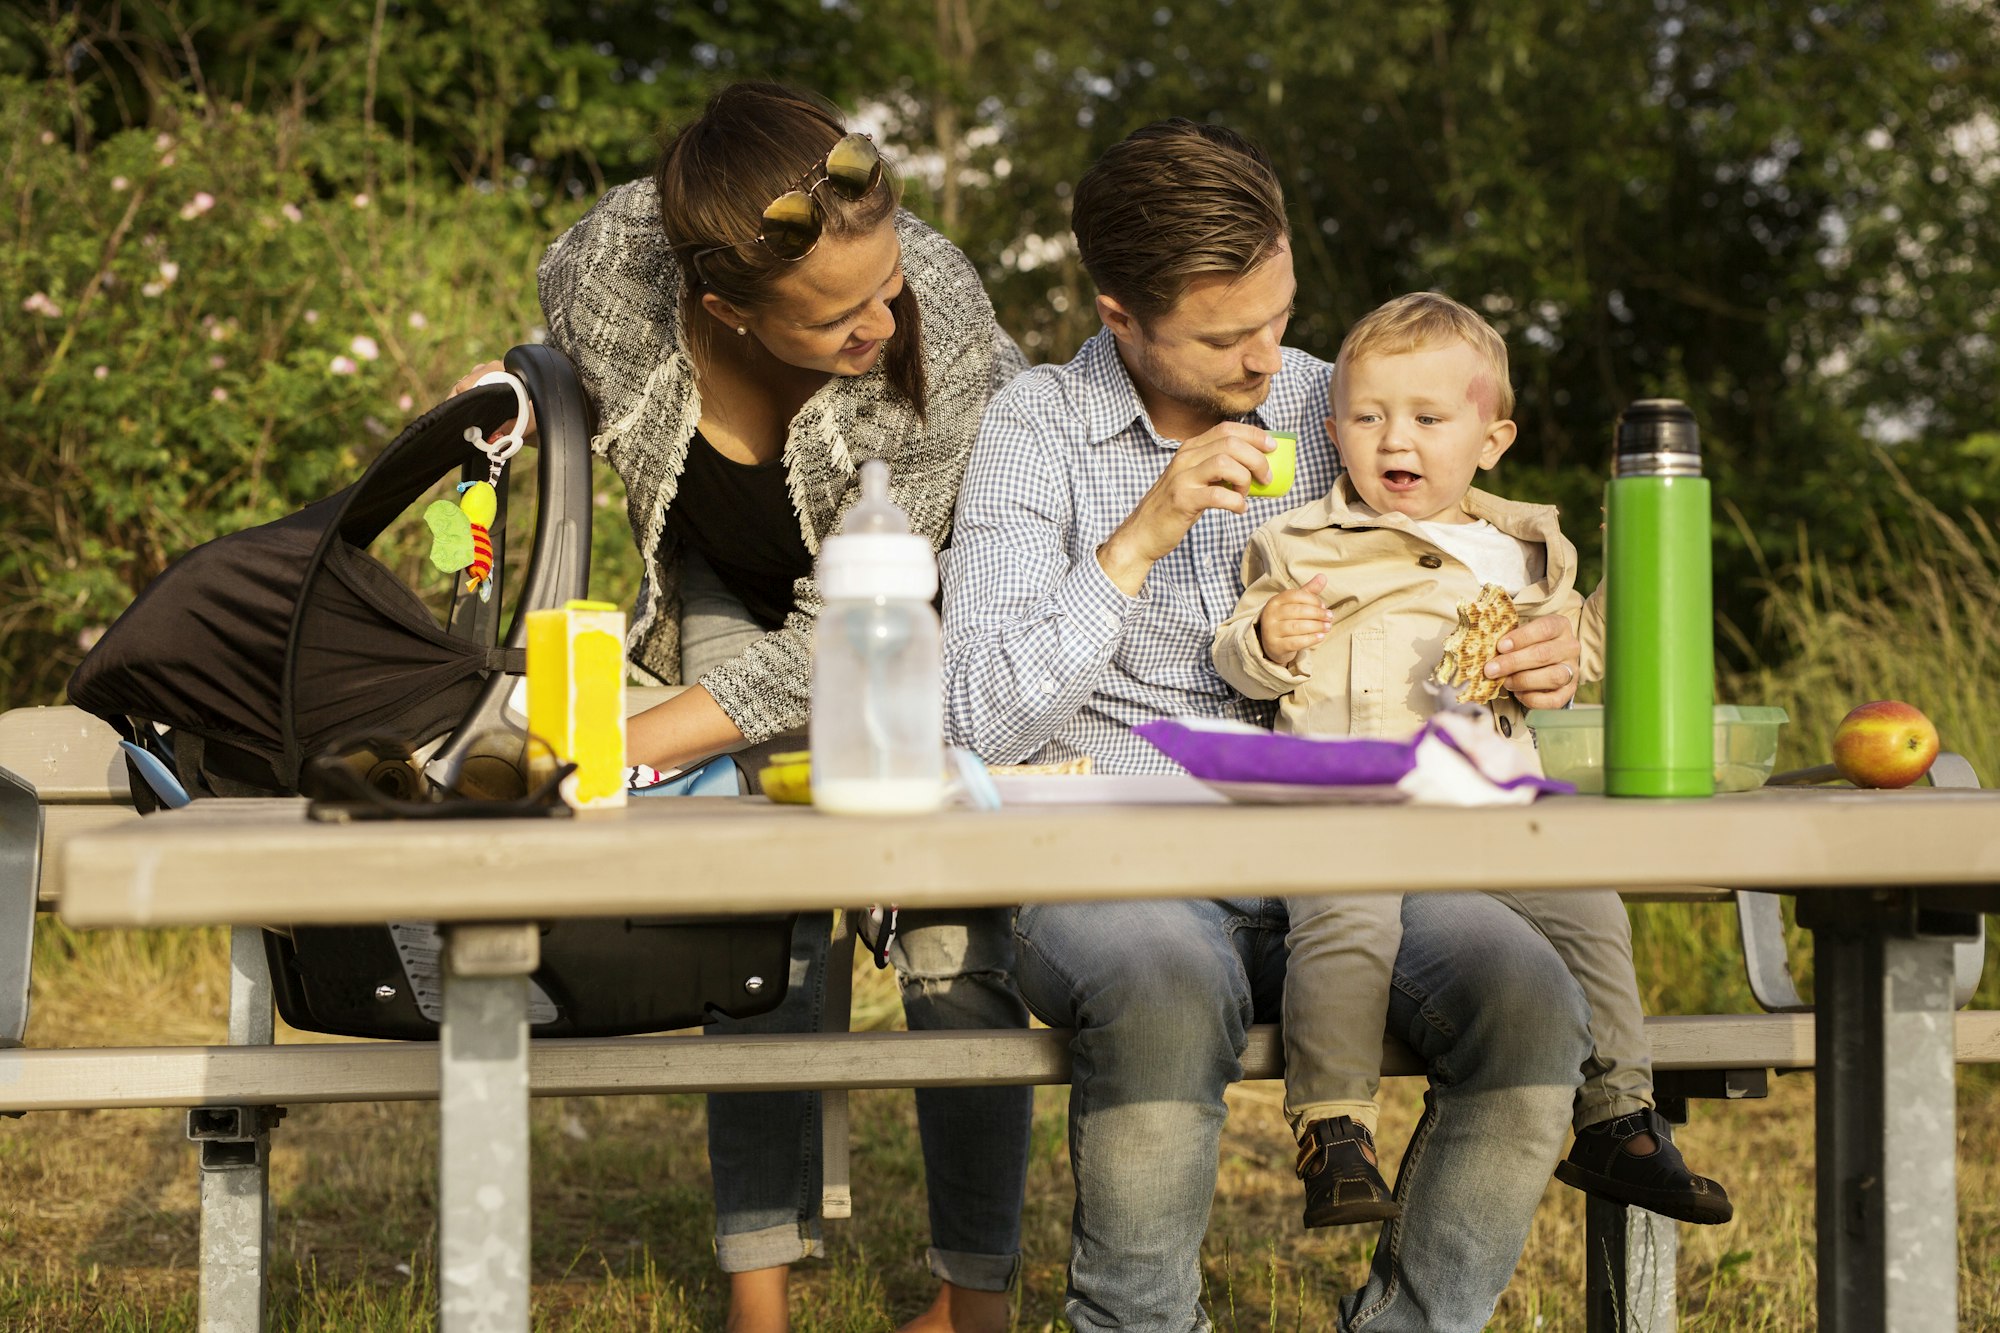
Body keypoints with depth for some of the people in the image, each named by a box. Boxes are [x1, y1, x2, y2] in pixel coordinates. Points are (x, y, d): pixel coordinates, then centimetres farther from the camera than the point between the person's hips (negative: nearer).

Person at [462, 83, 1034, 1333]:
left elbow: (848, 639, -34)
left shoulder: (942, 325, -40)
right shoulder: (599, 274, -33)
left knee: (955, 929, -10)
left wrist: (623, 750, -39)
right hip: (739, 587, 2)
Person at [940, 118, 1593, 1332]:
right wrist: (1141, 540, -15)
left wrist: (1541, 662, 1)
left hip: (1334, 862, 3)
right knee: (1169, 998, -38)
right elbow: (980, 718, -7)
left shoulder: (1340, 411, 14)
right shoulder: (1039, 426, 4)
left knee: (1527, 1002, -27)